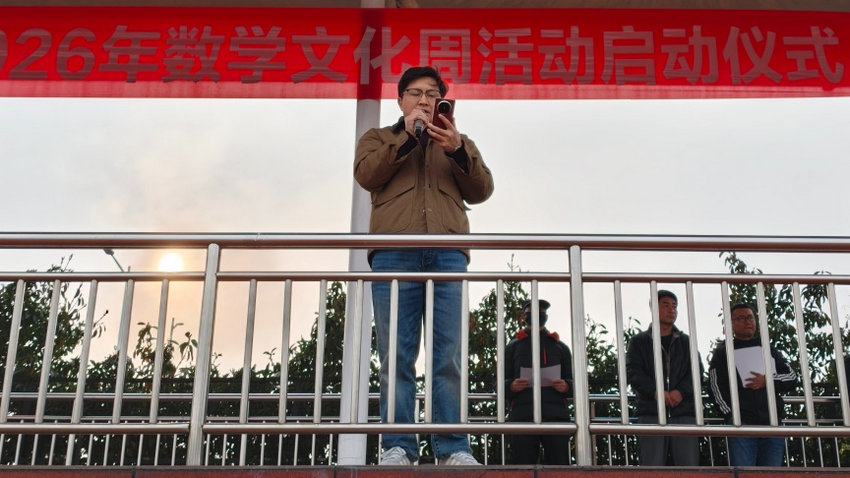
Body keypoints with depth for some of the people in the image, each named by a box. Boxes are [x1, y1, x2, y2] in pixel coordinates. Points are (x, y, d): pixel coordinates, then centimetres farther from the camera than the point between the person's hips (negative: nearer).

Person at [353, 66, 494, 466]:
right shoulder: (378, 138, 26)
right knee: (397, 356, -7)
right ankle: (398, 446, -8)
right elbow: (366, 175, 5)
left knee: (448, 356, -6)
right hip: (394, 252, -1)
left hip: (448, 253, 1)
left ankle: (453, 448, -7)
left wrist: (457, 150, -2)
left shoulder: (459, 143, 29)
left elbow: (481, 191, 13)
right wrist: (406, 137, 1)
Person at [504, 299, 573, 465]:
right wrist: (512, 386, -7)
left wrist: (566, 386, -3)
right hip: (522, 415, -1)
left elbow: (574, 380, 21)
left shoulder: (560, 347, 23)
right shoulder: (513, 347, 21)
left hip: (555, 415, 1)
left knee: (559, 463, -7)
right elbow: (501, 382, 16)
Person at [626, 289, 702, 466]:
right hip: (651, 413, -2)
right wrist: (655, 391, -17)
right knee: (653, 467, -6)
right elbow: (633, 371, 0)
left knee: (690, 465, -6)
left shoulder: (686, 342, 19)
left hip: (684, 412, 2)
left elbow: (697, 372, 7)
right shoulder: (639, 341, 14)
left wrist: (681, 391, -13)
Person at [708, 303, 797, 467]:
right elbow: (715, 387, 3)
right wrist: (730, 413, -10)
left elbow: (791, 378, 17)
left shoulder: (767, 349, 24)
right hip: (741, 423, -3)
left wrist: (768, 381, -3)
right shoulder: (723, 352, 14)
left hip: (771, 422, 3)